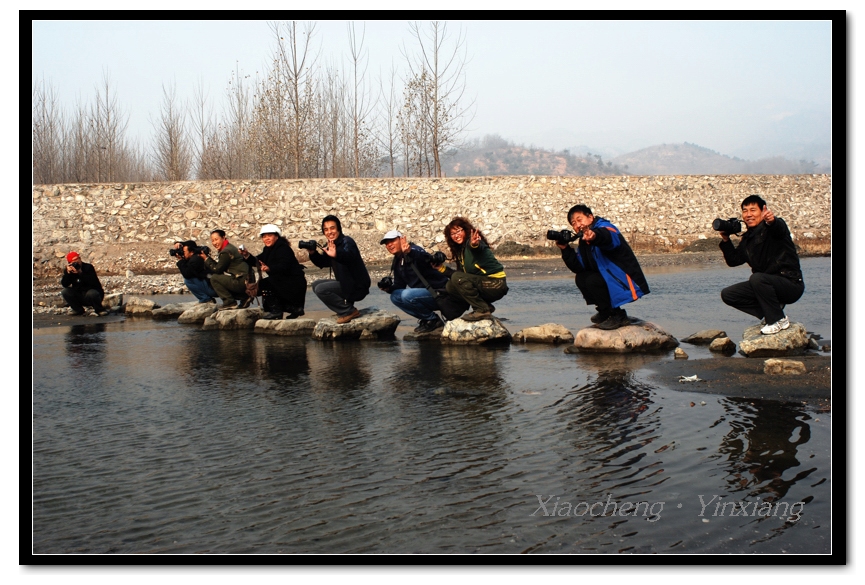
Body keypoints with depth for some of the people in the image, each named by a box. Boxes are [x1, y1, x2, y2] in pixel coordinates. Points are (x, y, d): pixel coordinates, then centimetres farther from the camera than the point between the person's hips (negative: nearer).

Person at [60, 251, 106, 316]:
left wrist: (80, 273, -35)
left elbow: (93, 282, -29)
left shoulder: (88, 267, -14)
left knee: (92, 293, -38)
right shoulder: (68, 270, -2)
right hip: (79, 297, 4)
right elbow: (64, 285, -14)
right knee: (65, 292, -17)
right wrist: (68, 273, -27)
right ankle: (78, 310, 1)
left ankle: (99, 310, -8)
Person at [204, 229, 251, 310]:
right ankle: (245, 297, 17)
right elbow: (219, 267, 17)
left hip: (242, 282, -11)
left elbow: (217, 269, -12)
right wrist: (207, 258, 8)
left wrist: (206, 259, 0)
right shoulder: (229, 248, 17)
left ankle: (229, 302, -7)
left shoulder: (226, 252, -15)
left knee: (214, 279, -11)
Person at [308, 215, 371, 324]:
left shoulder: (347, 242, -18)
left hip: (357, 287, -10)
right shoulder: (331, 245, 9)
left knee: (321, 289, -19)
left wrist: (336, 254, -62)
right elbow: (322, 262, 16)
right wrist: (313, 253, -3)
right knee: (316, 285, 17)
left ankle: (349, 311, -10)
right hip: (346, 284, 10)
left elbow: (349, 254, -40)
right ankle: (345, 308, 9)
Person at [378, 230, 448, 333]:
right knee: (395, 296, 0)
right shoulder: (397, 263, 12)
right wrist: (389, 288, -8)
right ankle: (425, 319, 4)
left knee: (407, 295, -28)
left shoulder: (414, 251, -14)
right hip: (424, 294, 9)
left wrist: (409, 252, -56)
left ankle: (433, 319, -7)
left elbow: (427, 259, -37)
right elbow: (399, 286, 15)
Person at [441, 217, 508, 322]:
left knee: (458, 278, -22)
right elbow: (460, 273, 13)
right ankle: (486, 306, 4)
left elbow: (479, 248, -38)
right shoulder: (460, 251, 14)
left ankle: (482, 310, -19)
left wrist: (474, 245, -61)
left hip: (496, 285, -9)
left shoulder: (471, 242, -11)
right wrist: (442, 269, 7)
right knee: (451, 286, 6)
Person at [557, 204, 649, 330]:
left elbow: (609, 237, -42)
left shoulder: (605, 227, -15)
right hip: (610, 279, 9)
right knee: (581, 278, 5)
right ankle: (605, 312, 10)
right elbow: (578, 267, 5)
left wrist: (595, 236, -65)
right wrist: (565, 249, -7)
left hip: (628, 282, -9)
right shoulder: (583, 241, 11)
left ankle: (617, 316, -10)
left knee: (592, 281, -23)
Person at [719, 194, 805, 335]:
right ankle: (770, 313, 0)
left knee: (757, 278, -35)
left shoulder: (774, 227, -10)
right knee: (728, 294, -1)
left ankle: (779, 319, -17)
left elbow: (779, 229, -36)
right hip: (768, 285, 8)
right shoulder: (747, 239, 11)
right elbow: (733, 260, 9)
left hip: (791, 285, -8)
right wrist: (726, 241, -3)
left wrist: (772, 221, -59)